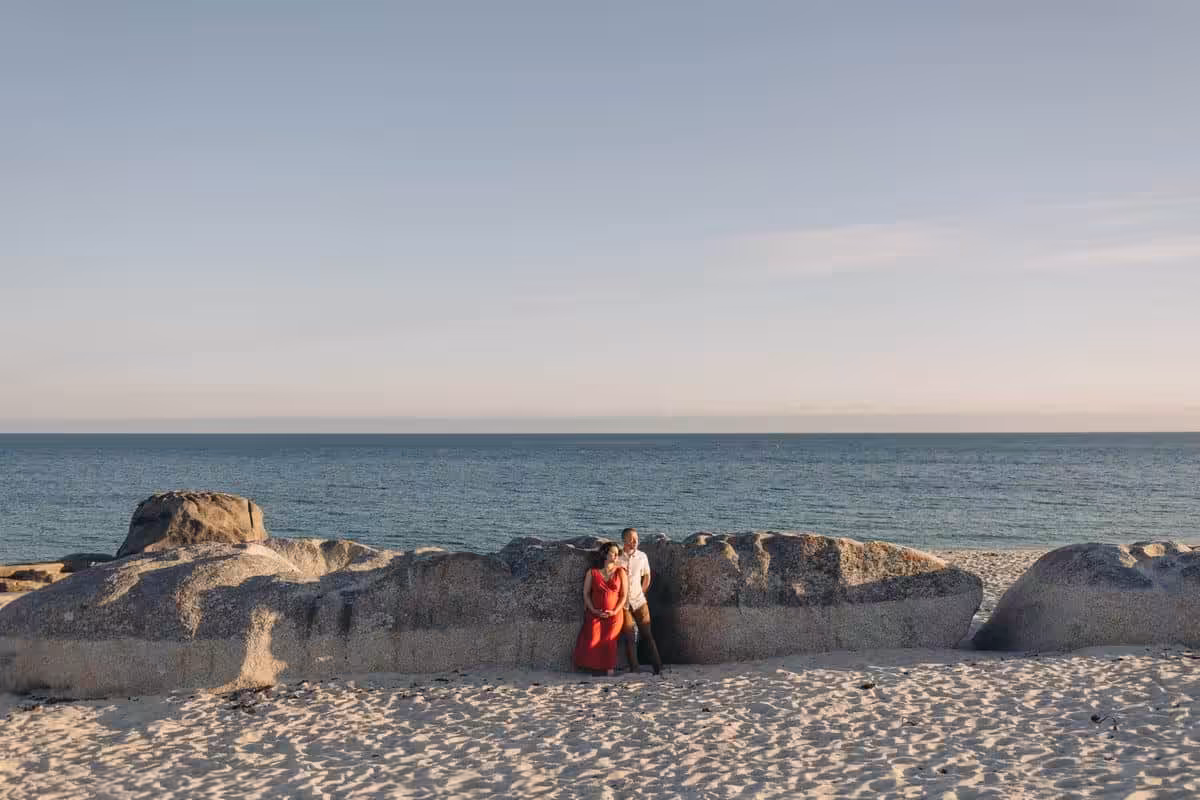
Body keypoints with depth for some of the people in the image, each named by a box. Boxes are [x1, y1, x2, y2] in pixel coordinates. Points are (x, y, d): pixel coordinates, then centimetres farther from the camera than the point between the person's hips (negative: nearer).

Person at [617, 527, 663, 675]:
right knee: (629, 638, -1)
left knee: (647, 635, -1)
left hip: (639, 601, 2)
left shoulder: (642, 556, 2)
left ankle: (658, 668, 1)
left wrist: (641, 593, 12)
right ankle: (634, 669, 4)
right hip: (623, 602, -2)